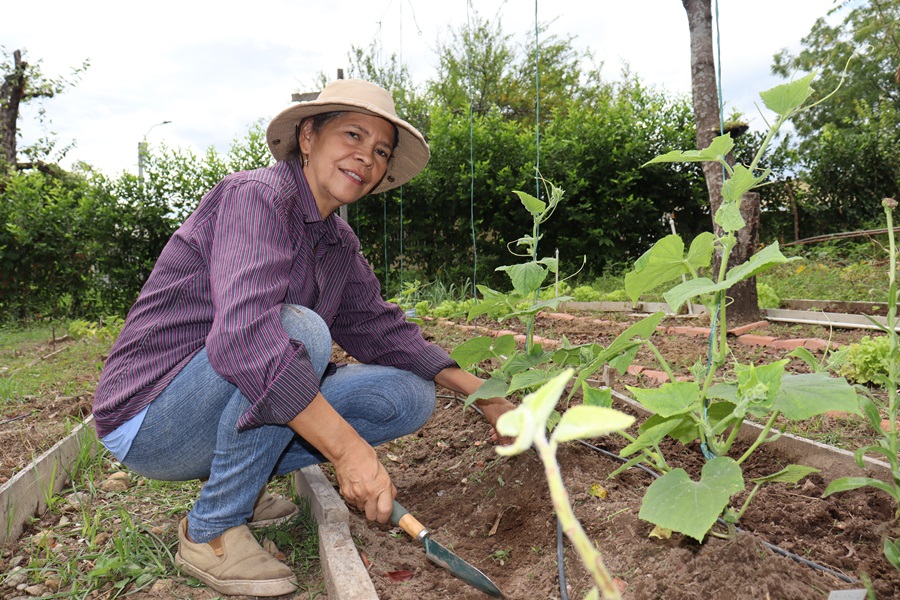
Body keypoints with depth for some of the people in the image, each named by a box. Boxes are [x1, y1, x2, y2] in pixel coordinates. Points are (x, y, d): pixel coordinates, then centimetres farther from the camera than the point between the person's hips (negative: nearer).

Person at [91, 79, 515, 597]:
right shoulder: (256, 196, -20)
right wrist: (348, 449, -40)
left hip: (236, 411, 8)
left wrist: (477, 390, 3)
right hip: (152, 420, -7)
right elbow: (243, 334, -36)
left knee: (410, 396, -2)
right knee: (301, 329, -34)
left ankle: (235, 484, 7)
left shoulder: (339, 243, 5)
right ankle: (212, 531, -14)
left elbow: (379, 327, 10)